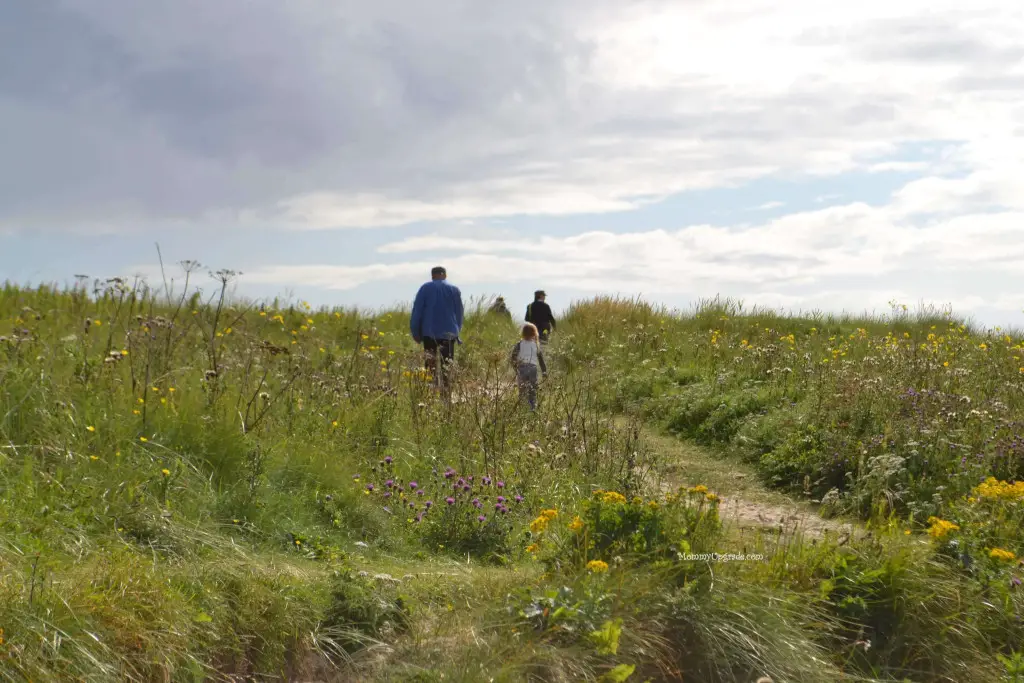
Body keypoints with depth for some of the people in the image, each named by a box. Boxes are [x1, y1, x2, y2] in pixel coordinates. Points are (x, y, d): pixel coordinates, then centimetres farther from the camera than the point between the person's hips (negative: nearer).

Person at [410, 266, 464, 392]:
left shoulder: (425, 288, 2)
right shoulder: (454, 290, 5)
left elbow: (417, 311, 2)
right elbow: (459, 314, 10)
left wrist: (416, 333, 7)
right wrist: (457, 332, 19)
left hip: (429, 333, 0)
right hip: (448, 333, 0)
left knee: (430, 363, 5)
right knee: (447, 364, 2)